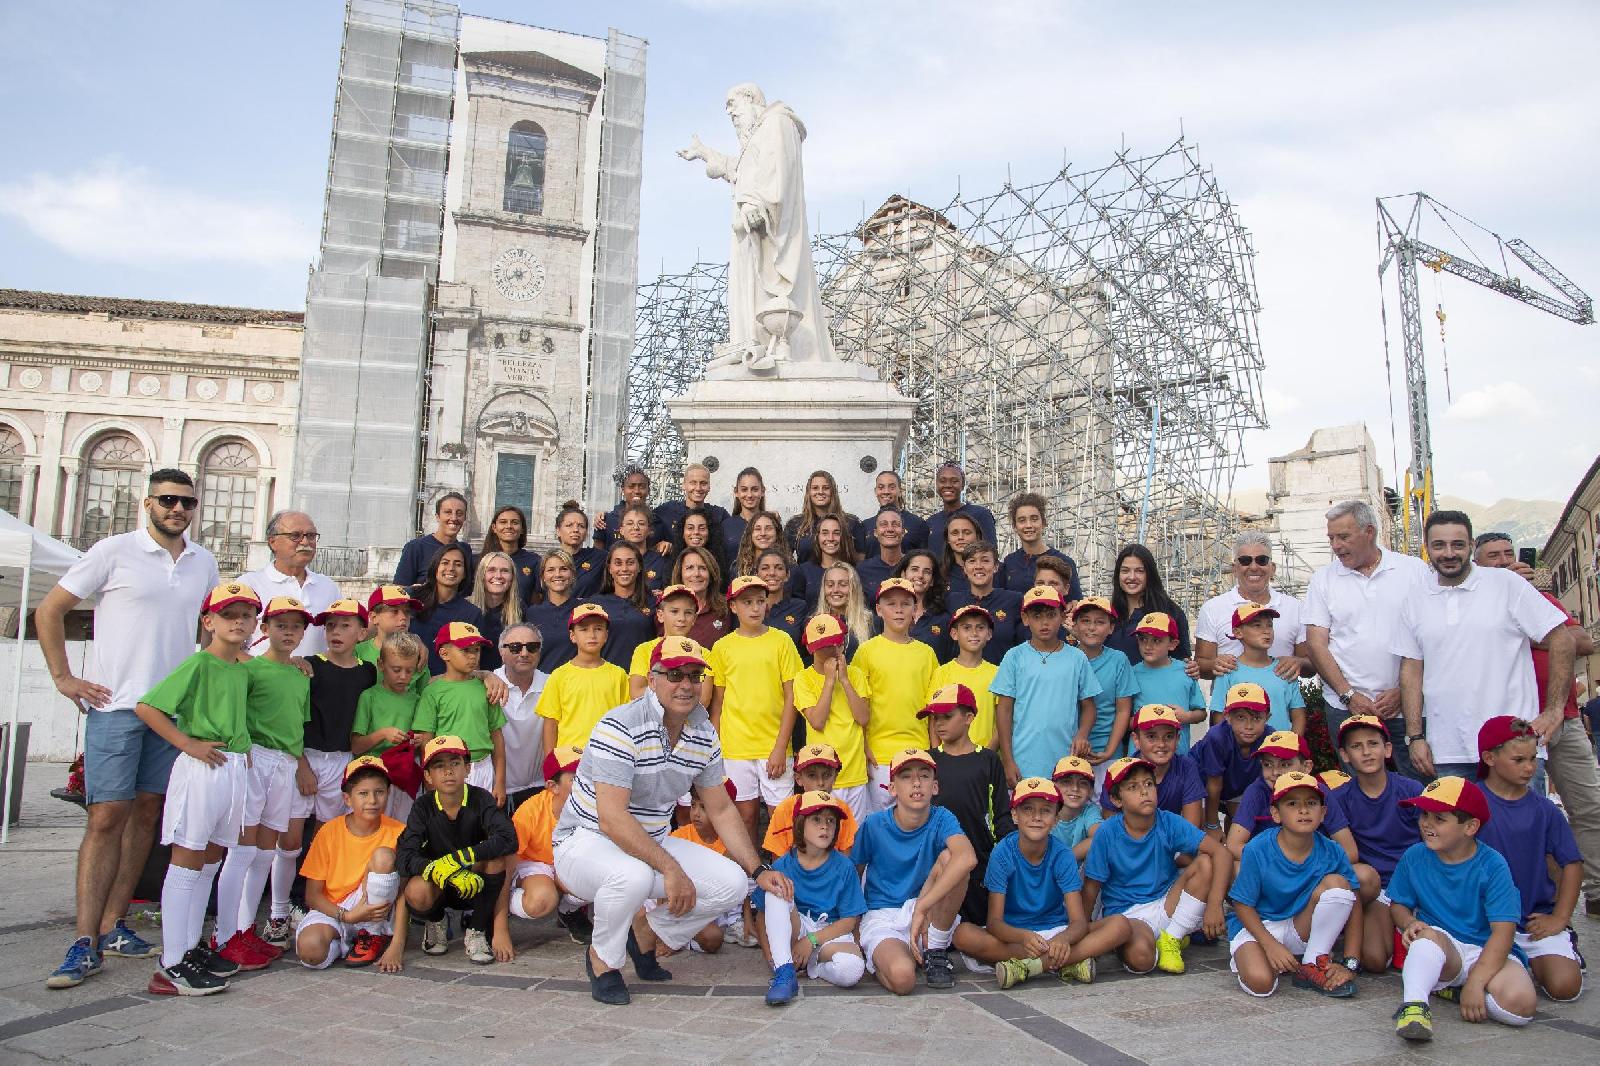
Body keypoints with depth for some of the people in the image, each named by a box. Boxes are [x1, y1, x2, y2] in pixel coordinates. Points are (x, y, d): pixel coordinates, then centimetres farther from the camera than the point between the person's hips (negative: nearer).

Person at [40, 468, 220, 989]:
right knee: (106, 817, -7)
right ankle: (86, 942, -2)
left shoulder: (205, 563, 9)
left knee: (147, 813, 8)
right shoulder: (114, 551, -3)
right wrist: (64, 678, -3)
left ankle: (112, 925, 18)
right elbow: (49, 612, 1)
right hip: (116, 707, -4)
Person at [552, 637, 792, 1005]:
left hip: (652, 843, 7)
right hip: (586, 841, -6)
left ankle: (646, 934, 15)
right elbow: (611, 818, -30)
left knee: (732, 883, -10)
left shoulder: (703, 734, 0)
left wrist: (758, 870, 1)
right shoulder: (621, 727, -23)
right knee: (634, 875, -38)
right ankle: (602, 959, -5)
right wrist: (670, 869, -32)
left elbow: (721, 810, 8)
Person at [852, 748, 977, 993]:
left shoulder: (941, 819, -10)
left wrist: (921, 907, -38)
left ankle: (935, 952, -7)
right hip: (881, 917, -2)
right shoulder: (874, 825, -7)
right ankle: (877, 956, 3)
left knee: (949, 857, -25)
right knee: (902, 977, -36)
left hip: (931, 917, 2)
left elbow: (968, 858, -32)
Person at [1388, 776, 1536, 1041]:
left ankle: (1451, 989, -10)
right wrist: (1410, 923, -15)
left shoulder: (1492, 865, -10)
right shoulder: (1414, 857, 0)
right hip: (1437, 951, 1)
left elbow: (1503, 931, -17)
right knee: (1429, 935, -36)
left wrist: (1475, 982, -27)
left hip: (1486, 954, -1)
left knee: (1520, 1002, -32)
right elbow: (1398, 903, 11)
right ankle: (1414, 1004, -48)